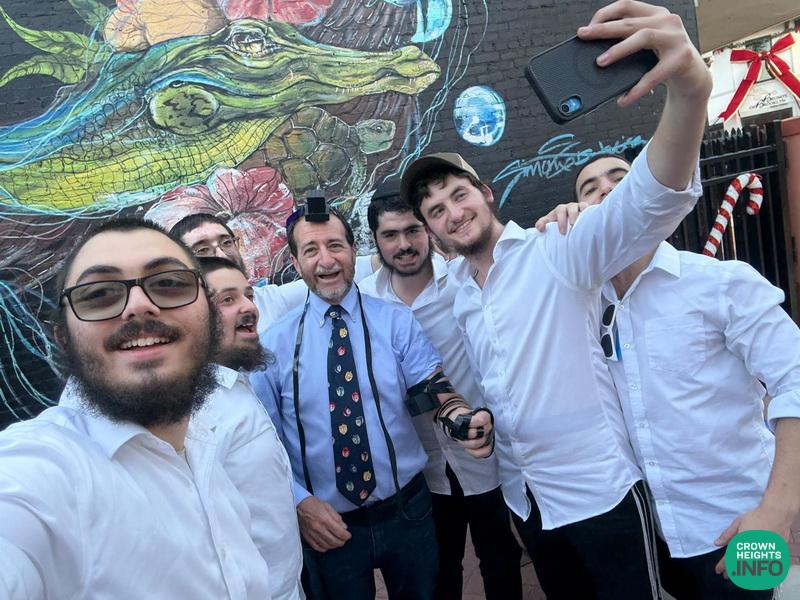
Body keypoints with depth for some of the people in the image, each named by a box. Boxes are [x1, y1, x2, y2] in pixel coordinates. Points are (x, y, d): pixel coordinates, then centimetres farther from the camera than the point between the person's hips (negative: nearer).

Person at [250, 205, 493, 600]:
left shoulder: (396, 322, -4)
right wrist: (300, 502, -13)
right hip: (329, 525, -1)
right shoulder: (274, 343, -5)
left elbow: (434, 390, -13)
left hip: (407, 510, 1)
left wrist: (467, 420, -33)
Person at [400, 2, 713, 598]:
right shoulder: (455, 291, 5)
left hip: (599, 488, -5)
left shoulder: (558, 252, -13)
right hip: (523, 494, 6)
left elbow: (650, 200, -32)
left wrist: (689, 90, -47)